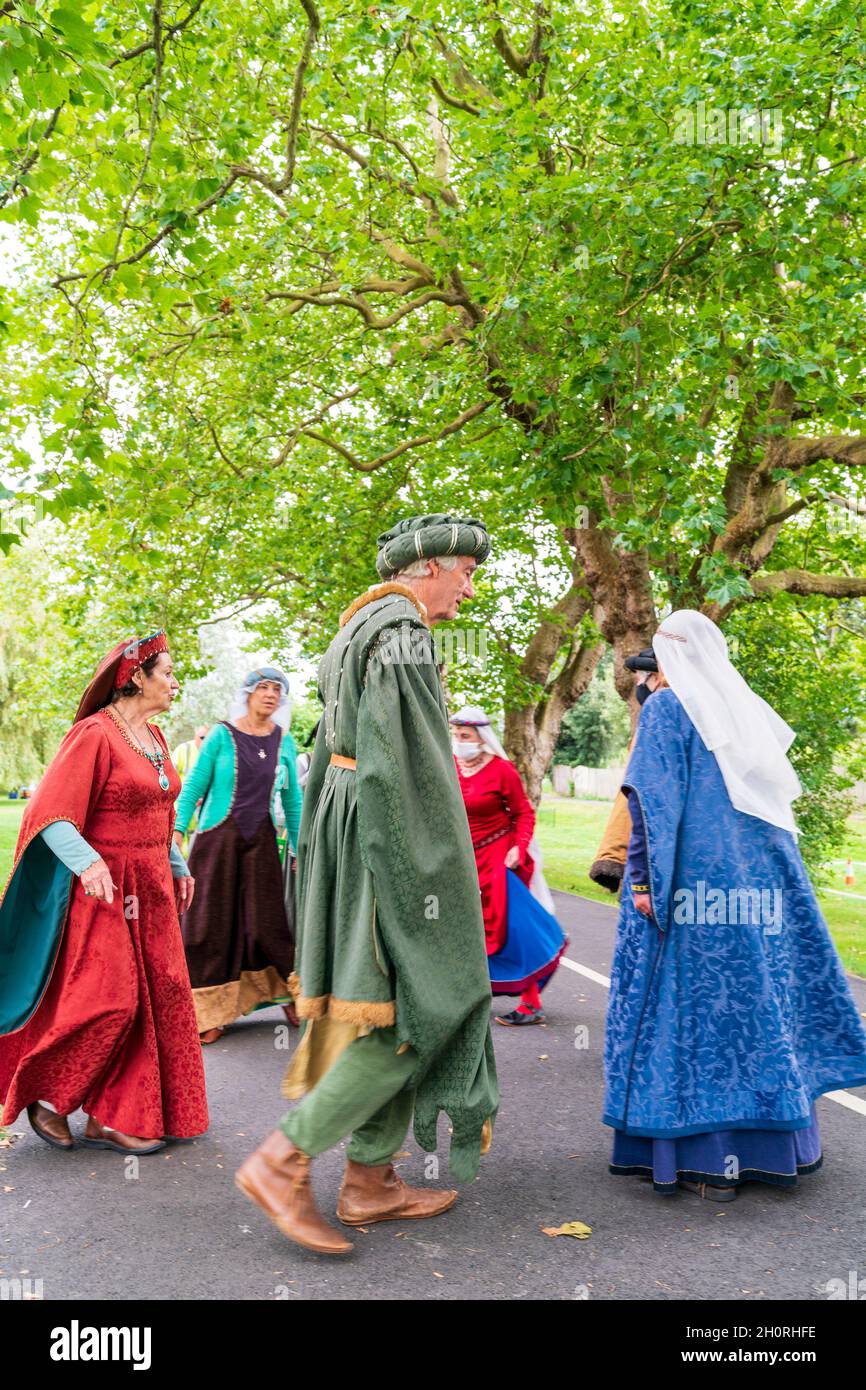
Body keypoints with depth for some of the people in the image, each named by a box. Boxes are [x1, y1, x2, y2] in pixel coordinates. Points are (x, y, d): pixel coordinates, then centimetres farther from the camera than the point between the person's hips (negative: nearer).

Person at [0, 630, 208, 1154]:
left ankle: (111, 1119, 19)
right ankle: (46, 1097, 18)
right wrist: (88, 864, -33)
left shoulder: (154, 737, 12)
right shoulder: (94, 734, -14)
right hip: (104, 890, -8)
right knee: (105, 1002, -7)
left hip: (150, 890, 8)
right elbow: (50, 815, -19)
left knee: (153, 1001, 8)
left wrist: (178, 867, 20)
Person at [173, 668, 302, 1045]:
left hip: (261, 842, 2)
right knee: (212, 925, 3)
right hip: (218, 838, -2)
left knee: (267, 923, 3)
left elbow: (292, 799, 11)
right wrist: (177, 831, -12)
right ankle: (210, 1013, 15)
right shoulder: (222, 735, -4)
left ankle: (291, 994, 23)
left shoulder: (284, 741, 5)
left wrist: (299, 848, 11)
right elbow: (193, 786, -3)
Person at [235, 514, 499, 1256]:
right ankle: (283, 1159, -3)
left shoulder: (360, 628, 19)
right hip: (392, 833, -10)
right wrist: (419, 873, -21)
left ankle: (369, 1180, 19)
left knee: (391, 1006, 13)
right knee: (418, 1005, -5)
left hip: (352, 823, 10)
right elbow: (393, 756, -21)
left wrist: (318, 853, 23)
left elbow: (330, 748, 20)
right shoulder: (400, 628, -13)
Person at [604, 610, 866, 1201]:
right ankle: (771, 1143, 22)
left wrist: (643, 881, -13)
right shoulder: (748, 709, 14)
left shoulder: (667, 707, -5)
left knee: (696, 998, -1)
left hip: (692, 882, -6)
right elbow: (779, 795, 17)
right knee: (759, 990, 12)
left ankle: (707, 1156, 3)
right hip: (762, 881, 7)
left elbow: (654, 799, -14)